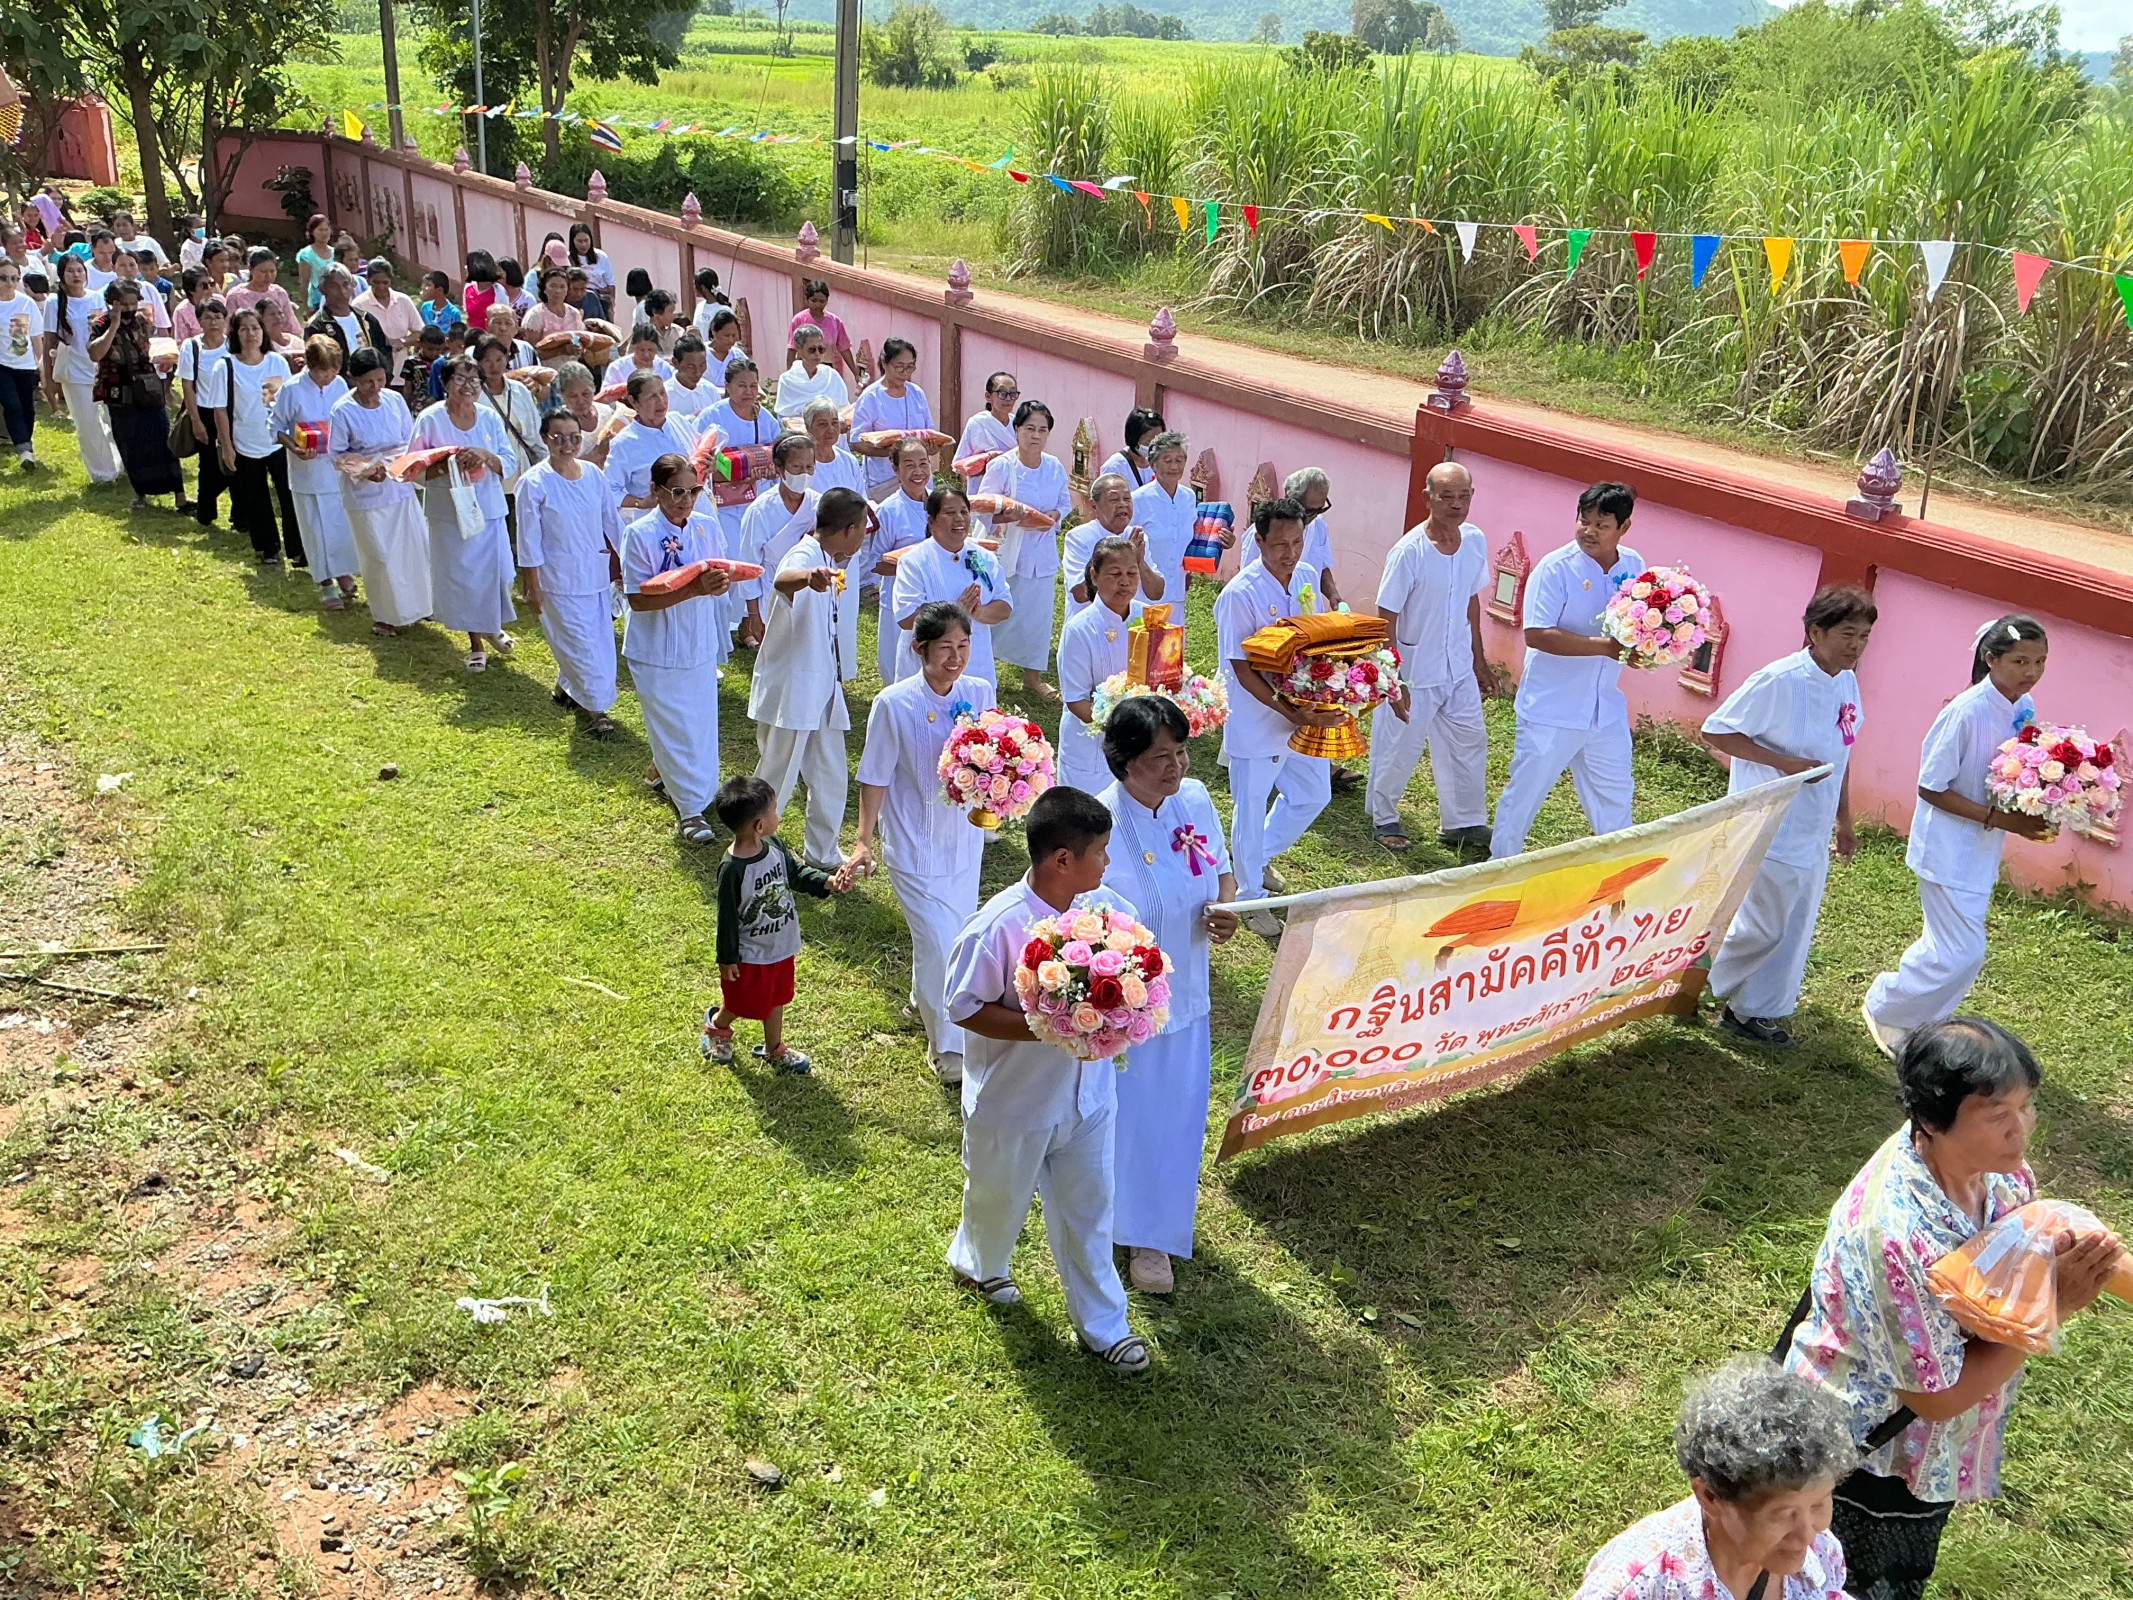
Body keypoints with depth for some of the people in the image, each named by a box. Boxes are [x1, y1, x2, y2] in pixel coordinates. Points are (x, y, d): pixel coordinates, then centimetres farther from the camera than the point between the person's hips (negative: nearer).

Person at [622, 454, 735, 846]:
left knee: (699, 721, 16)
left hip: (700, 644, 5)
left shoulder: (707, 526, 0)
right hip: (658, 649, -5)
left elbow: (720, 579, 6)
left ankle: (664, 772, 43)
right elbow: (638, 598, -20)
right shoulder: (640, 534, -16)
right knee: (674, 728, 2)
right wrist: (694, 589, -31)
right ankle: (690, 809, 14)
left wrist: (721, 582, -20)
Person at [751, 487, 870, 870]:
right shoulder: (803, 558, -21)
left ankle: (823, 853, 31)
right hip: (789, 689, -8)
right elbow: (781, 580, -48)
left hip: (824, 689, 8)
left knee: (830, 777, 15)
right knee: (777, 779, 2)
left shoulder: (839, 562, 8)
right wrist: (809, 577, -69)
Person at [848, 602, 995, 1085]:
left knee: (957, 933, 20)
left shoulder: (980, 693, -7)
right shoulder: (894, 704, -18)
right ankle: (947, 1048, 17)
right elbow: (875, 777, -9)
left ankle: (924, 1001, 50)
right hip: (916, 845, -5)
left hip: (965, 838, 5)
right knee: (938, 941, -3)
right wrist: (863, 840, -8)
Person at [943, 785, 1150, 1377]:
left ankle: (1102, 1322, 35)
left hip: (1087, 1092, 4)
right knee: (1000, 1196, 23)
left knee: (1087, 1207, 17)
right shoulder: (998, 927, -28)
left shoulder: (1107, 906, -12)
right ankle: (980, 1262, 56)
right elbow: (966, 1008, -20)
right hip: (1013, 1100, -4)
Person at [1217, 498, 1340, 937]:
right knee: (1251, 808, 8)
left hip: (1307, 714, 7)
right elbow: (1244, 671, -20)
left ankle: (1259, 854, 44)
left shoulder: (1307, 577, 0)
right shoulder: (1240, 594, -21)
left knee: (1313, 795, 20)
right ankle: (1250, 896, 28)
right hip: (1258, 719, -7)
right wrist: (1291, 713, -27)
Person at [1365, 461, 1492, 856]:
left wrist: (1478, 659, 16)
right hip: (1414, 673, -6)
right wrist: (1393, 681, -18)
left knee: (1469, 744, 13)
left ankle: (1464, 824, 30)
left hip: (1459, 671, 6)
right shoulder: (1409, 552, -22)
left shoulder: (1476, 541, -3)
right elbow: (1386, 619, -18)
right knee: (1399, 749, 9)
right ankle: (1384, 818, 32)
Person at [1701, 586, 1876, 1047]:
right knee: (1763, 927, -2)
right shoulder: (1779, 680, -19)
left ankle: (1755, 1012, 26)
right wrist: (1783, 762, -23)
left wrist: (1843, 820, 19)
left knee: (1794, 931, 13)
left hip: (1812, 833, 8)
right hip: (1768, 831, -8)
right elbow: (1715, 731, -16)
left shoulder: (1847, 683, 5)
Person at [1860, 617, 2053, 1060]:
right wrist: (1999, 818, -23)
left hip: (1983, 851, 8)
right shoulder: (1967, 712, -23)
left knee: (1952, 948, 16)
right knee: (1962, 954, -5)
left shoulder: (2026, 709, 0)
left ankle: (1915, 1023, 34)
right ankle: (1885, 1010, 17)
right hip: (1949, 850, -8)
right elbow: (1931, 788, -19)